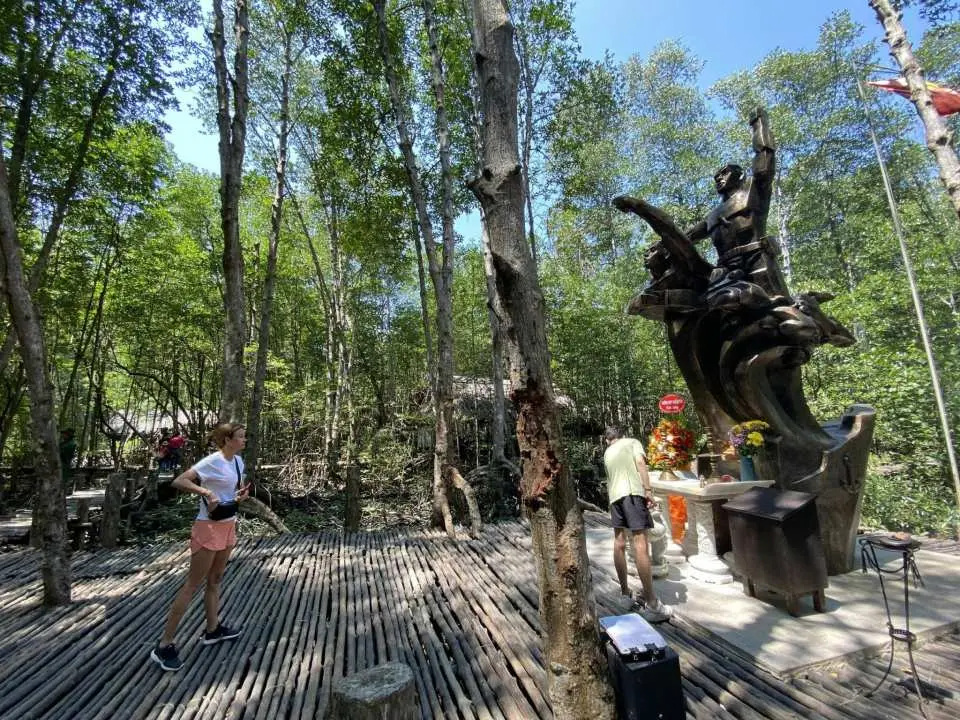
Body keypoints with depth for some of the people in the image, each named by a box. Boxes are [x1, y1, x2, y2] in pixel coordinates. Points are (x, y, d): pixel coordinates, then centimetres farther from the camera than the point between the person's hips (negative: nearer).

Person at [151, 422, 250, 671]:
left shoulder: (238, 461, 5)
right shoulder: (213, 461, -19)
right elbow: (178, 481, -24)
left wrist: (242, 493, -3)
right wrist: (207, 493, -35)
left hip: (228, 525, 8)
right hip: (209, 527, -8)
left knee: (215, 580, 20)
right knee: (192, 584, 1)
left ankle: (213, 630, 35)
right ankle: (164, 646, 14)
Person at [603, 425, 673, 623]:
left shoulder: (607, 453, 28)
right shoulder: (632, 442, 14)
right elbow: (640, 462, -5)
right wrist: (648, 490, -9)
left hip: (614, 495, 5)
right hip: (632, 492, -5)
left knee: (619, 543, 14)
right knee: (640, 545, -10)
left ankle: (625, 592, 25)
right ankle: (651, 604, -9)